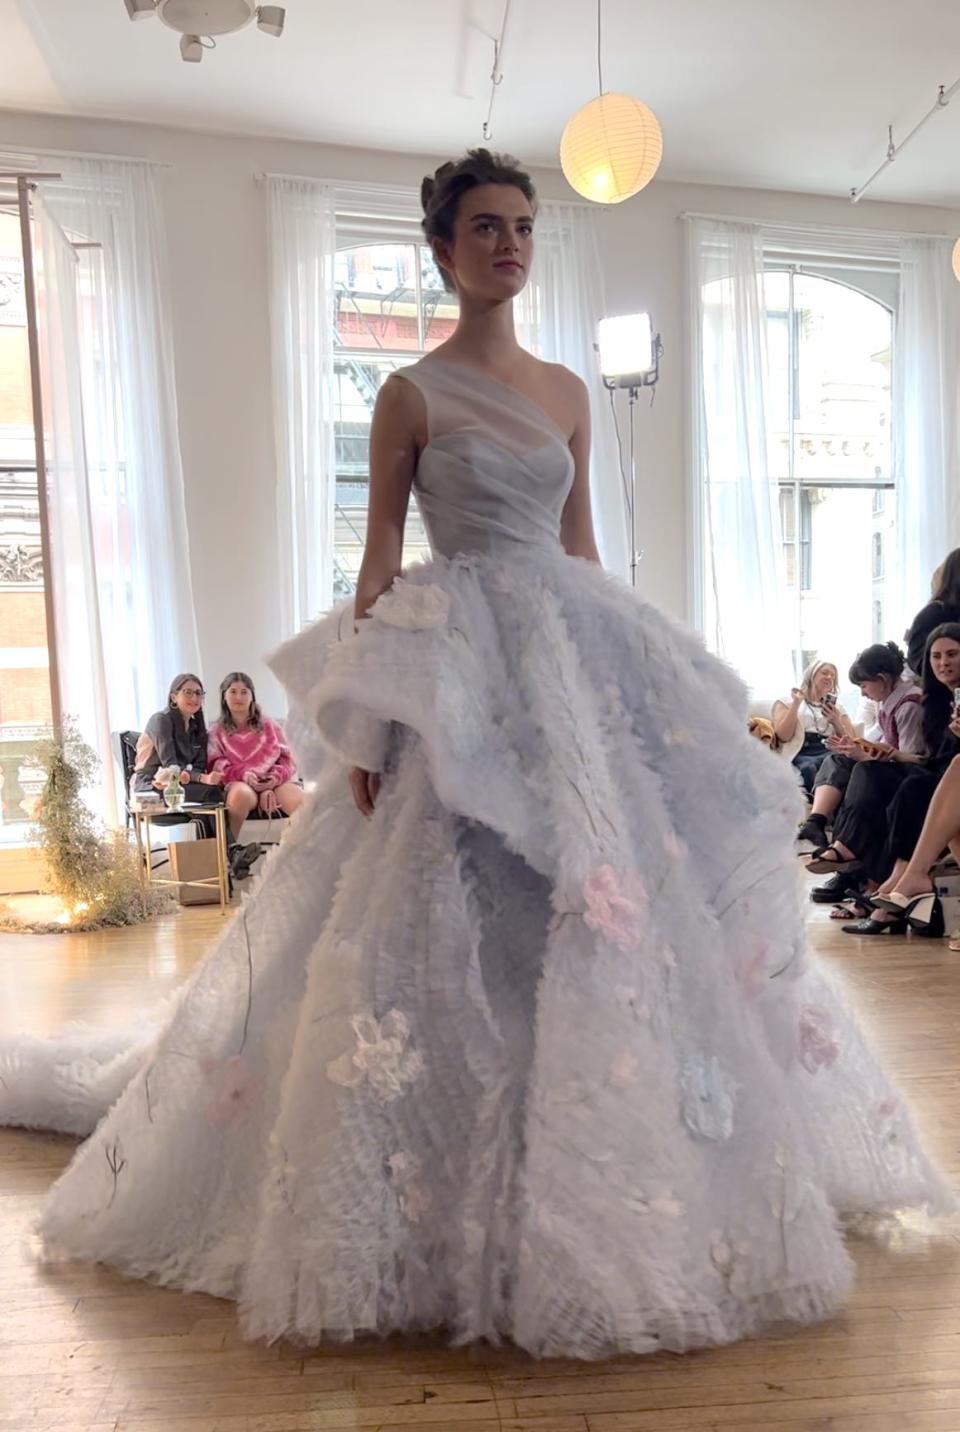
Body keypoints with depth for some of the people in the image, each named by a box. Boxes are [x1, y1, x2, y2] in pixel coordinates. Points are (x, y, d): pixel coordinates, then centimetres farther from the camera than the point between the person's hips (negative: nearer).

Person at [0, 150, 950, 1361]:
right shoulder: (413, 393, 2)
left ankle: (585, 1194, 23)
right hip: (459, 671, -5)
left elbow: (580, 548, 16)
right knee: (452, 923, -5)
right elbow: (380, 560, -2)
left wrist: (619, 666, 11)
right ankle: (445, 1214, 14)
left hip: (572, 661, 5)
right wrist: (367, 725, -9)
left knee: (611, 896, 4)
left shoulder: (567, 393, 16)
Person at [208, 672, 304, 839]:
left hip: (275, 781, 2)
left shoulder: (270, 725, 24)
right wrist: (243, 774, -15)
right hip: (239, 782, -1)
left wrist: (276, 776, -9)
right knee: (241, 794, -40)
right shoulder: (217, 731, 20)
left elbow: (286, 757, 15)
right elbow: (217, 764, 5)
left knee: (301, 803, -32)